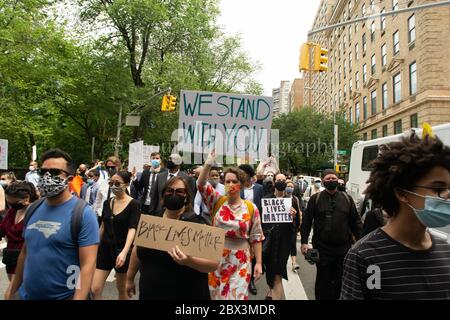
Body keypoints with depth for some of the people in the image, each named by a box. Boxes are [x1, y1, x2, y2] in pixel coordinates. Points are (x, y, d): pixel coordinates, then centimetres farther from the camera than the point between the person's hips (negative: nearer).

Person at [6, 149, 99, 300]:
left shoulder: (83, 213, -18)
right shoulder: (33, 209, 3)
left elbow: (88, 264, -21)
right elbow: (25, 252, 12)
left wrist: (78, 298, -26)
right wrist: (13, 289, 14)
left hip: (63, 296, -5)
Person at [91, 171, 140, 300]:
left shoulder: (134, 204, -12)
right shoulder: (107, 202, 4)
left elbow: (132, 229, -21)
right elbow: (103, 227, 12)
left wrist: (124, 251, -34)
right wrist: (96, 246, 15)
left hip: (121, 250, -4)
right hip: (105, 249, 4)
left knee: (122, 289, 13)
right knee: (95, 290, -3)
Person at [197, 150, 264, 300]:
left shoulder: (251, 208, -5)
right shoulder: (217, 202, -2)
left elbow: (256, 238, -1)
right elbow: (201, 184, -16)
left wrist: (258, 263, -3)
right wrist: (208, 164, -30)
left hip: (240, 262, -1)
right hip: (216, 260, 2)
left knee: (236, 295, 4)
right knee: (215, 295, 15)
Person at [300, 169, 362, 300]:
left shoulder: (347, 198, 5)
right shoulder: (315, 198, -1)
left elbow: (356, 222, 9)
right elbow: (306, 221, -2)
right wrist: (304, 242, -7)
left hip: (343, 248, 2)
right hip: (322, 248, -2)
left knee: (341, 281, 13)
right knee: (323, 281, 10)